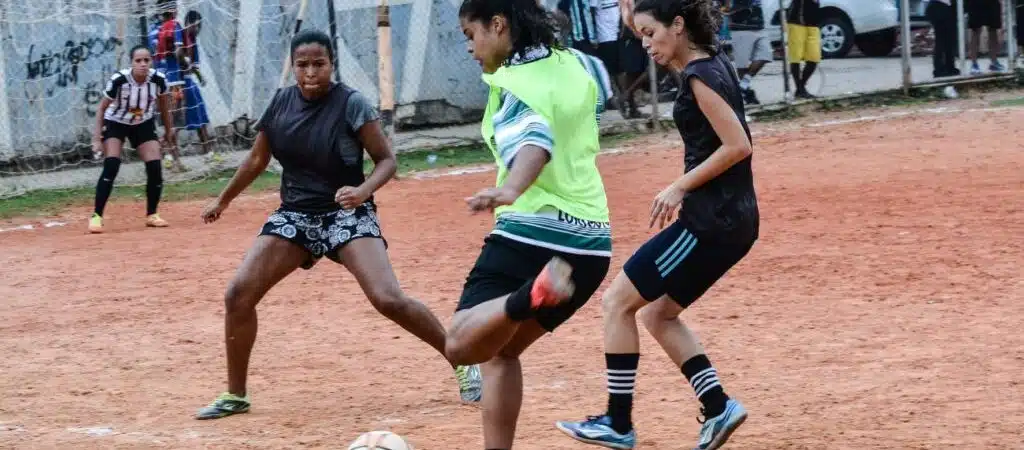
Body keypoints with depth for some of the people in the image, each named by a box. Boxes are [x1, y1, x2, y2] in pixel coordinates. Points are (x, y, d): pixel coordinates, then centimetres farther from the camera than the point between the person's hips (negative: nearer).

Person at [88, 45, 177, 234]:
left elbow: (163, 105, 1)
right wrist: (97, 138, -20)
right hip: (115, 124, -3)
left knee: (155, 168, -8)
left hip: (144, 124, 3)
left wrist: (169, 130, 11)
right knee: (111, 166, -22)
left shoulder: (158, 80, -21)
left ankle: (151, 215, 12)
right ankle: (96, 216, -19)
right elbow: (102, 108, -16)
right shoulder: (118, 81, -30)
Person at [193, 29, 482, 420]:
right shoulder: (281, 103, 1)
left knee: (389, 299, -22)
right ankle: (235, 395, 8)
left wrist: (364, 190, -30)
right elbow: (257, 159, 16)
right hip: (294, 215, 5)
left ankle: (463, 362, -5)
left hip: (346, 214, -5)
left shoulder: (351, 105, -14)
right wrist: (223, 200, 24)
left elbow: (387, 160, -10)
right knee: (238, 294, -7)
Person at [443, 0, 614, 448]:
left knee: (462, 344, -16)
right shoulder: (575, 64, 11)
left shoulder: (511, 85, -9)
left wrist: (509, 190, -47)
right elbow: (601, 85, 36)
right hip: (591, 243, 8)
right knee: (500, 349, 22)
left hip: (531, 234, -8)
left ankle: (531, 294, -42)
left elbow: (534, 142, -29)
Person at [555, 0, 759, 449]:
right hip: (732, 218, 10)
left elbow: (738, 146, -20)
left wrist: (680, 187, -16)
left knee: (619, 301, -2)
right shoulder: (711, 63, 11)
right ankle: (718, 407, 10)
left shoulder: (701, 76, -16)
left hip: (711, 220, -10)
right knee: (657, 312, 18)